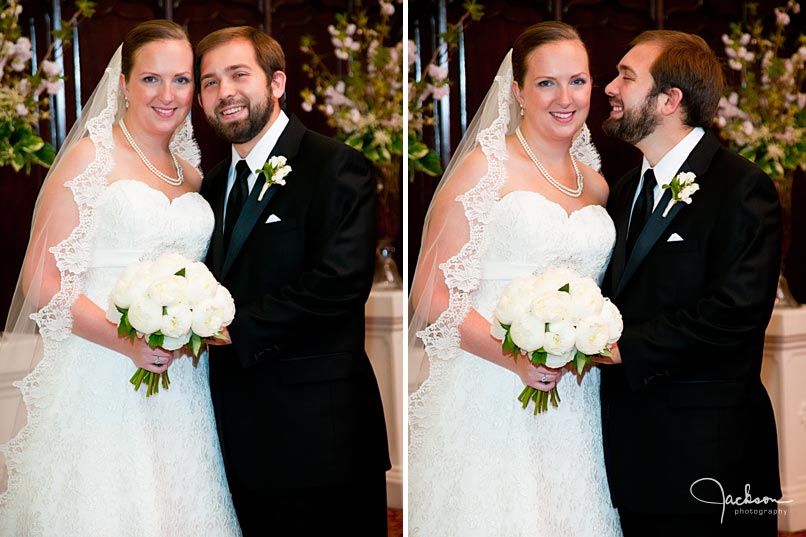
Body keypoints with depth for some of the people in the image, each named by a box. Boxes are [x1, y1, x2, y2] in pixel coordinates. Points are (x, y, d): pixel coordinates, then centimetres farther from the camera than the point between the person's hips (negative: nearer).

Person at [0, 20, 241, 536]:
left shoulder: (191, 173, 14)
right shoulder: (92, 157, -4)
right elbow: (41, 281, -10)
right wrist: (128, 342, -21)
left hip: (180, 386, 5)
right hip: (100, 376, -5)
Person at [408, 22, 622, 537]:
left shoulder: (595, 184, 13)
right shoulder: (486, 166, -5)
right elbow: (431, 293, -11)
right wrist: (517, 359, -21)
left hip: (571, 397, 5)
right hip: (488, 392, -5)